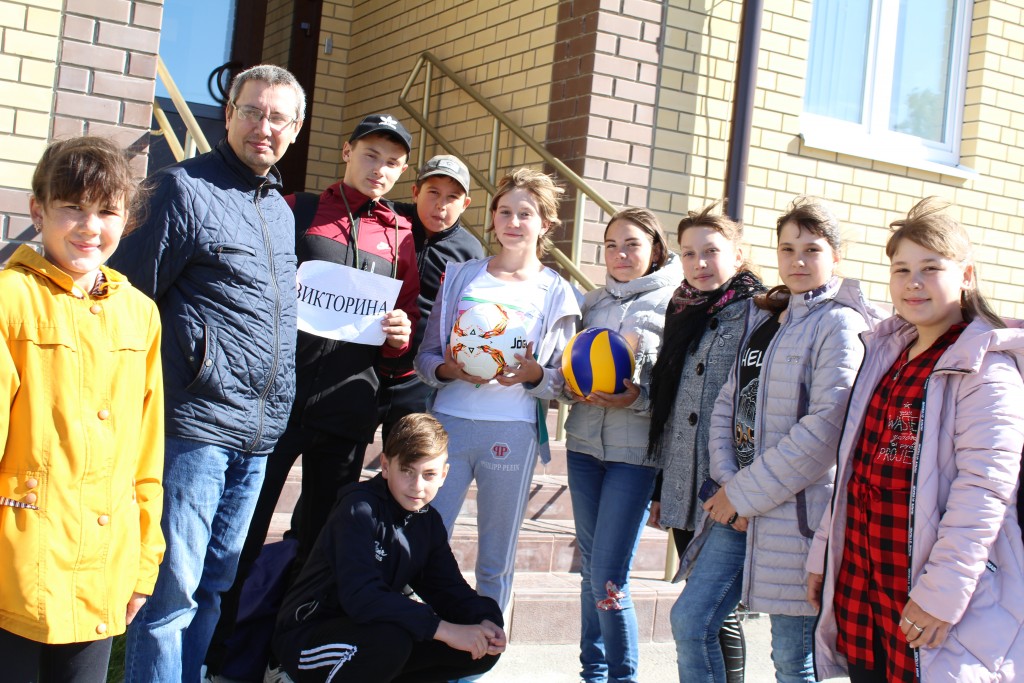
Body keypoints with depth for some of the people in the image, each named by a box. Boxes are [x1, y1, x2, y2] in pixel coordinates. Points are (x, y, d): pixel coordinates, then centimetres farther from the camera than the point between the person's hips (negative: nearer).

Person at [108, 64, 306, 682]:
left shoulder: (281, 209, 18)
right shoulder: (184, 189, -6)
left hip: (259, 433, 8)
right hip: (197, 423, -8)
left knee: (214, 585, 16)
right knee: (173, 590, -4)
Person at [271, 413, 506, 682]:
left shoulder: (428, 521, 4)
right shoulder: (359, 509, -21)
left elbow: (447, 588, 4)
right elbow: (360, 595, -34)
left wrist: (485, 619, -19)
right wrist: (443, 628, -37)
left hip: (372, 632, 8)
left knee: (483, 651, -6)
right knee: (391, 639, -39)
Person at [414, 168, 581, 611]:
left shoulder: (557, 294, 6)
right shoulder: (461, 276, 11)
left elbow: (563, 383, 4)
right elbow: (425, 355, 10)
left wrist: (533, 374, -17)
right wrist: (449, 369, -12)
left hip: (512, 435, -1)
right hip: (449, 421, 2)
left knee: (496, 564, 7)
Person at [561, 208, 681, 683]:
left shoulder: (672, 304, -3)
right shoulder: (593, 303, 13)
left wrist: (638, 399, -21)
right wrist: (571, 386, -2)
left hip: (635, 452, -5)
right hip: (584, 444, 5)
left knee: (607, 577, -8)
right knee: (590, 568, 12)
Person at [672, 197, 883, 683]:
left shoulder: (839, 324, -9)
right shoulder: (762, 318, 14)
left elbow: (826, 429, -19)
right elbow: (727, 405, 10)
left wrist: (745, 493, -16)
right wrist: (727, 482, -6)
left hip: (797, 510, -7)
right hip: (738, 505, 7)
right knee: (689, 621, 8)